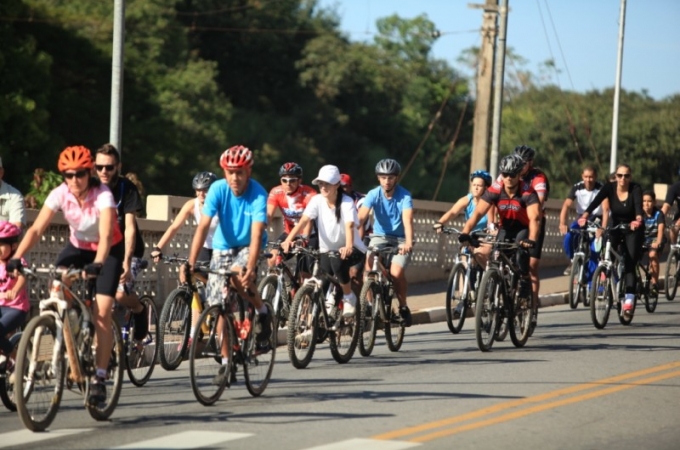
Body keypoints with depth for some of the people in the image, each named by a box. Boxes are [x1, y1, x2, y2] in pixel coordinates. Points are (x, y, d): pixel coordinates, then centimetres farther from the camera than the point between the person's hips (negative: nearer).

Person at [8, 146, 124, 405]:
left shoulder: (103, 195, -30)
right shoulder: (60, 194, -20)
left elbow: (106, 234, -43)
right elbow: (37, 229, -27)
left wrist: (97, 263, -60)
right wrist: (16, 257, -42)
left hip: (108, 251, -4)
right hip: (78, 247, 4)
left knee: (101, 313, -16)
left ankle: (99, 379, -10)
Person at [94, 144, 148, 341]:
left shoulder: (126, 188, -16)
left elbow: (130, 228, -21)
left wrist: (126, 261, -32)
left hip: (126, 250, -3)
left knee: (121, 293, -22)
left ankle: (140, 310, 9)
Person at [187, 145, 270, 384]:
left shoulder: (258, 194, -25)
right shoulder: (218, 189, -19)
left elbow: (256, 234, -34)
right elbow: (203, 226, -25)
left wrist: (250, 268, -47)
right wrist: (191, 263, -34)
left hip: (248, 247, -3)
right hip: (223, 247, 3)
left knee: (237, 275, -34)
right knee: (221, 306, -2)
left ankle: (262, 311, -6)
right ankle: (226, 360, 9)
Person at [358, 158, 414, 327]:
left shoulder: (404, 196, -16)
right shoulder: (373, 194, -11)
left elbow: (407, 220, -30)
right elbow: (361, 218, -23)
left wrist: (408, 242, -48)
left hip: (400, 239, -2)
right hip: (379, 236, 2)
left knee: (396, 272, -23)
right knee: (369, 265, -26)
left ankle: (403, 306, 3)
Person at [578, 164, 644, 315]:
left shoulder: (635, 189, -20)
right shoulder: (609, 187, -15)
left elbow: (639, 206, -38)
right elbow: (596, 202, -30)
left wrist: (638, 220, -59)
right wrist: (584, 216, -48)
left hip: (633, 230, -3)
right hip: (616, 228, 3)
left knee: (630, 264, -14)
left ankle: (629, 299, -18)